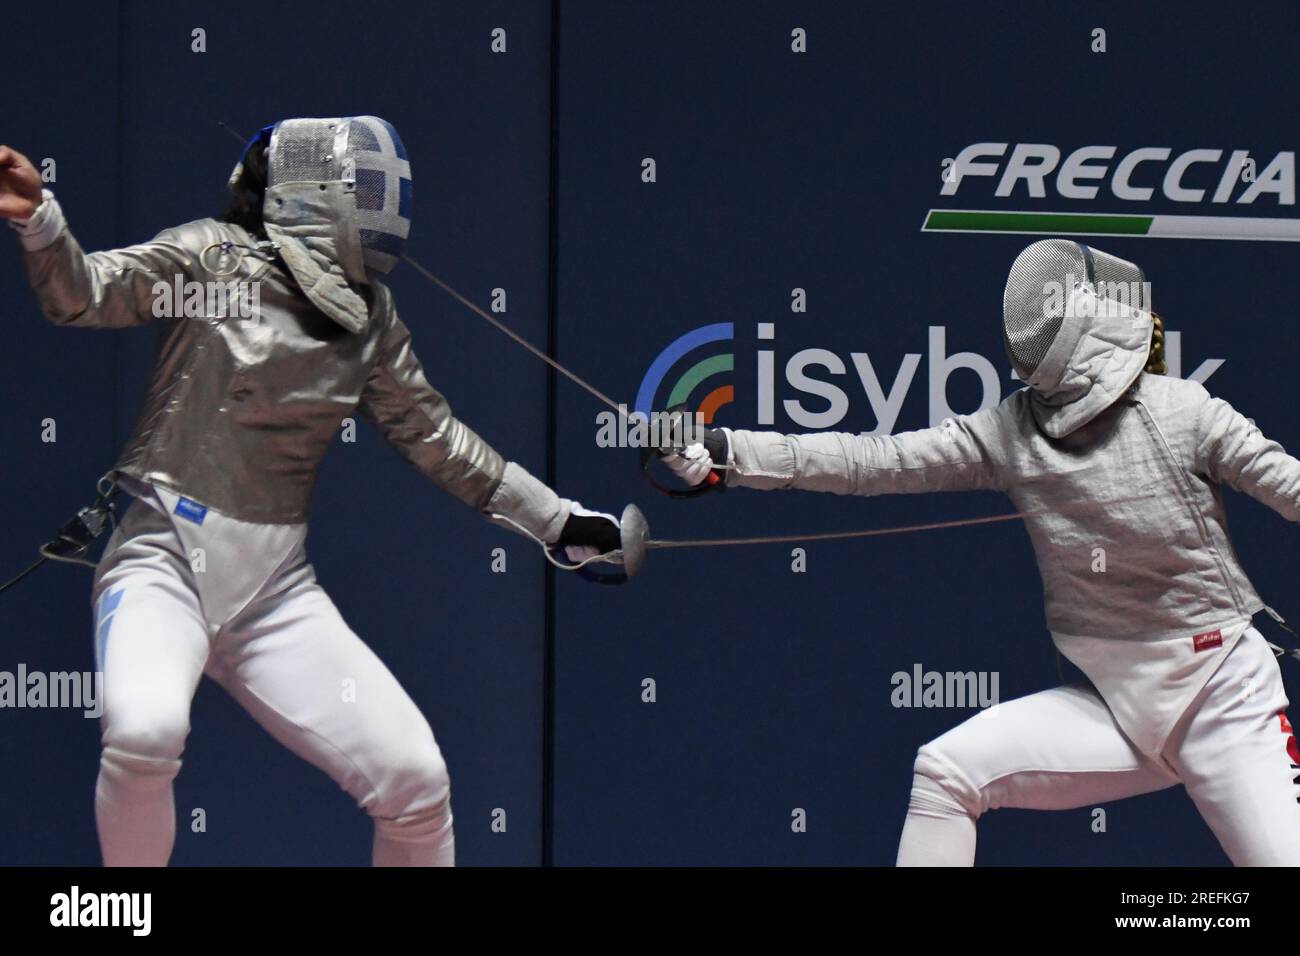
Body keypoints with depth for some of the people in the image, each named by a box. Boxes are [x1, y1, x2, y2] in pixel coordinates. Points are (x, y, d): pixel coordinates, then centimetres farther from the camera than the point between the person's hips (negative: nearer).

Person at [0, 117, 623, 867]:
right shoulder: (215, 258, -6)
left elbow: (431, 435, 17)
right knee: (146, 732, -32)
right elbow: (83, 294, -16)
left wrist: (560, 523, 18)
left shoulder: (369, 314, 8)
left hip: (275, 582, 5)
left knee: (415, 778, -4)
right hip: (168, 556, -5)